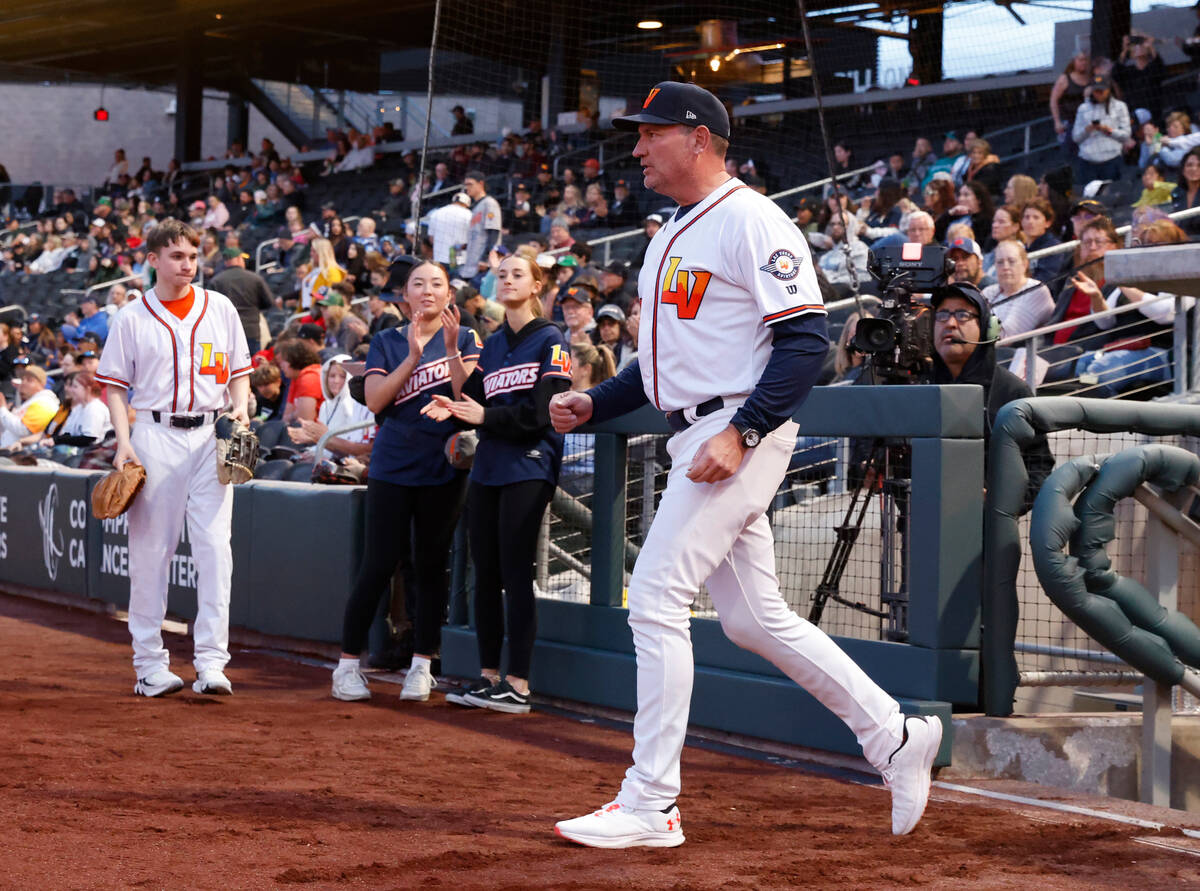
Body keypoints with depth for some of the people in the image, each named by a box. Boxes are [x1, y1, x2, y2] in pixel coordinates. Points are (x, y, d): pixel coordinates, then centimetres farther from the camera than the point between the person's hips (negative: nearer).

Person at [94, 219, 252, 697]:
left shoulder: (220, 309, 9)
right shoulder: (132, 317, 3)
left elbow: (239, 371, 16)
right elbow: (115, 385, 4)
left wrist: (240, 408, -3)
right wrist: (123, 440, -7)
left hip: (211, 434, 1)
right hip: (154, 434, -1)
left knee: (215, 546, -8)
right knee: (149, 549, 2)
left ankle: (211, 661, -8)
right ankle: (149, 662, 10)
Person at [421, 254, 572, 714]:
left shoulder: (550, 341, -2)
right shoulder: (490, 345, 18)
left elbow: (542, 411, -12)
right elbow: (477, 403, 14)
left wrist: (486, 416, -15)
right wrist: (453, 409, -6)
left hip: (529, 467, -7)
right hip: (487, 467, 7)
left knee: (515, 572, -9)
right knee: (485, 572, 7)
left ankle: (518, 685, -7)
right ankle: (489, 675, 14)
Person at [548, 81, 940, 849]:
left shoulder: (751, 222, -11)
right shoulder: (671, 237, 19)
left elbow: (806, 340, -18)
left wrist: (741, 433, -25)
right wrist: (594, 405, 12)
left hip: (742, 430, -10)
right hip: (698, 438, 10)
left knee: (656, 601, -11)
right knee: (754, 618, 11)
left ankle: (650, 806, -6)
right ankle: (894, 736, 19)